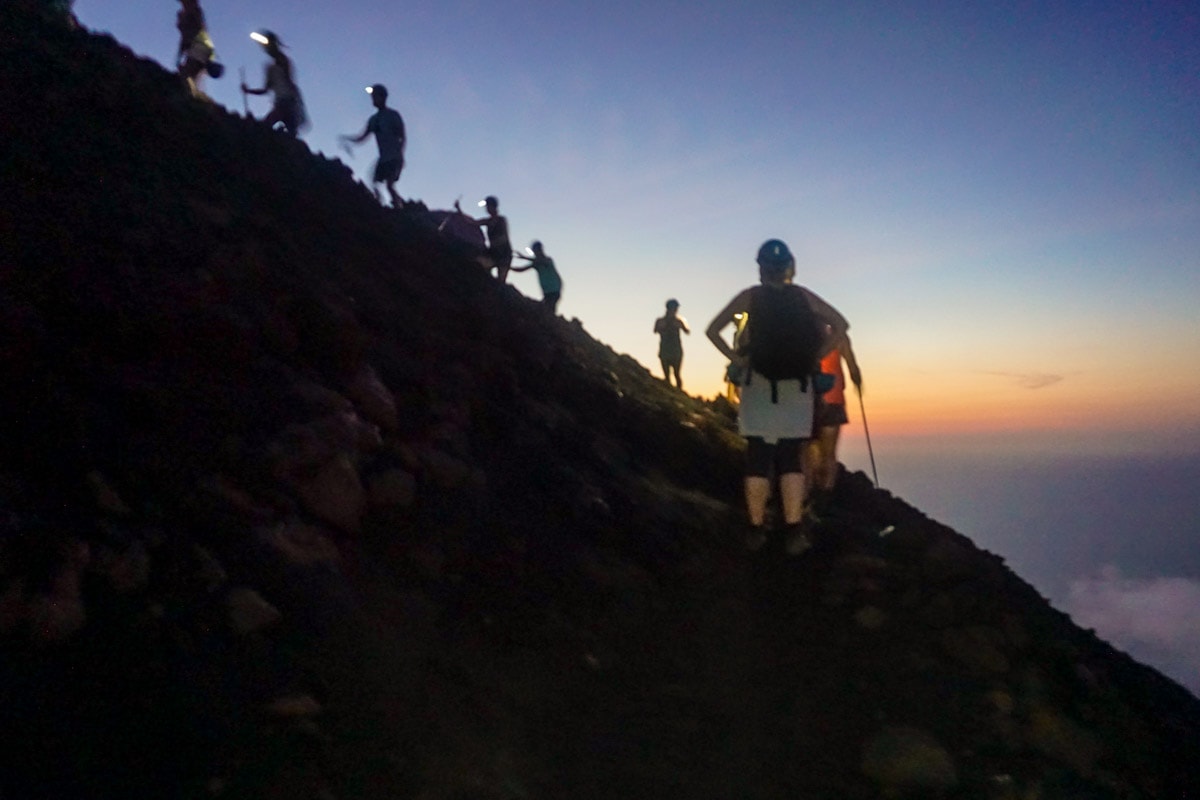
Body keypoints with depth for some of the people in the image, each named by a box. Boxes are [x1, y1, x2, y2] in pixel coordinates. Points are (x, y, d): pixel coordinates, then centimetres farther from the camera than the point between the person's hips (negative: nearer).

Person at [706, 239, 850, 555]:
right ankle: (794, 533, -3)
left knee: (758, 458, 4)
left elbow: (712, 330, -5)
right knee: (791, 459, 5)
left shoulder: (750, 296, 1)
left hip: (759, 386, -1)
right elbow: (840, 324, 2)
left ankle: (756, 530, 6)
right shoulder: (802, 296, 5)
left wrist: (736, 359, -1)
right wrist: (815, 357, 3)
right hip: (796, 388, 1)